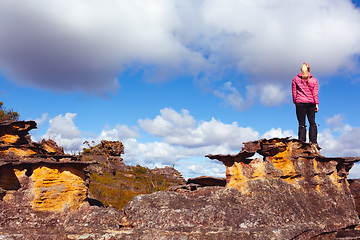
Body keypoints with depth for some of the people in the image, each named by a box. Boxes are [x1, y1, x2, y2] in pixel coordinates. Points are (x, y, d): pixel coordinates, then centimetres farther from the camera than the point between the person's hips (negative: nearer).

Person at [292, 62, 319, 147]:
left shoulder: (295, 79, 6)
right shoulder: (314, 80, 9)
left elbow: (294, 93, 4)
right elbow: (315, 93, 3)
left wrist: (295, 102, 10)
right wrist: (316, 104, 2)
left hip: (300, 103, -1)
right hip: (311, 103, 1)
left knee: (302, 124, -1)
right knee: (312, 123, 8)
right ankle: (314, 142, 1)